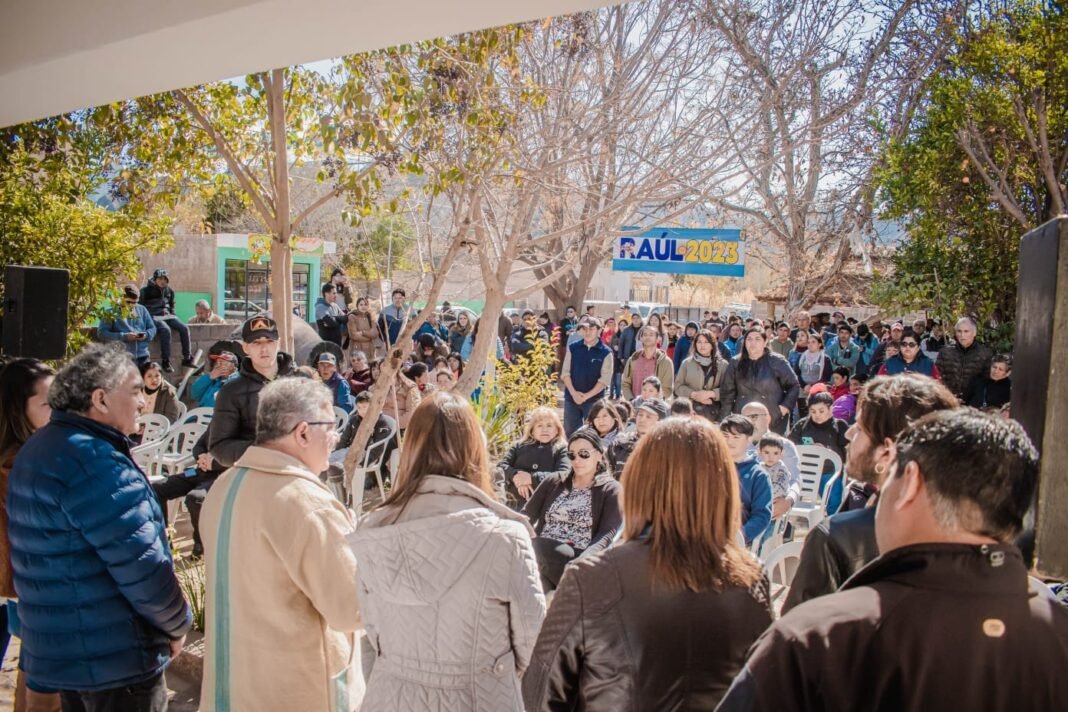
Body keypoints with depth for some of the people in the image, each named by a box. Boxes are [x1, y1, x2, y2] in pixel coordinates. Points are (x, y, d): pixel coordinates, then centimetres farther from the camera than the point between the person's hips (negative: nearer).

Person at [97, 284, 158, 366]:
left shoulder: (142, 309, 15)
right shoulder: (112, 312, 1)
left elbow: (152, 328, 18)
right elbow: (101, 333, -7)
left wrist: (146, 335, -6)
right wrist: (124, 337, -16)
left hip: (142, 355, 4)